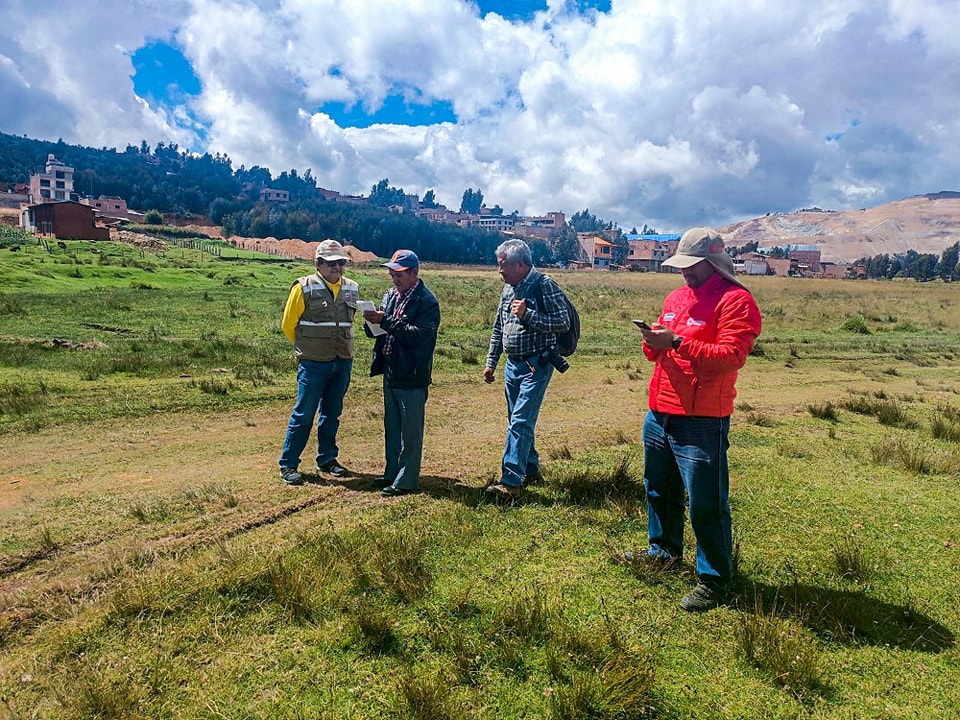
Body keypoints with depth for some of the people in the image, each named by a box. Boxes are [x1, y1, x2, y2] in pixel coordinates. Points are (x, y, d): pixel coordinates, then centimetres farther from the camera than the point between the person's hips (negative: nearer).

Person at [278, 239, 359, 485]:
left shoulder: (352, 289, 6)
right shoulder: (304, 288, -8)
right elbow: (288, 324, -1)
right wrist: (306, 348, 7)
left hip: (343, 362, 5)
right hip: (313, 363, -5)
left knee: (332, 414, 14)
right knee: (303, 414, -1)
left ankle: (327, 459, 27)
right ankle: (288, 464, 10)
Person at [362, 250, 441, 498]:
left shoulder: (426, 301, -12)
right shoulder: (391, 295, 11)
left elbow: (419, 334, -24)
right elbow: (375, 332, 13)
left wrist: (386, 321, -25)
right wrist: (372, 321, -10)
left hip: (411, 375, -8)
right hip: (390, 372, 8)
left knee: (410, 431, 2)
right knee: (391, 427, 17)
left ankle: (407, 480, 11)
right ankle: (392, 473, 30)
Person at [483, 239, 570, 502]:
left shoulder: (545, 285, -13)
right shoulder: (509, 288, 11)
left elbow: (563, 323, -17)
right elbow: (498, 328, 18)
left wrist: (527, 315, -22)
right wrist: (491, 362, 16)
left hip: (536, 366, -8)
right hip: (513, 364, 8)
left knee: (520, 423, -12)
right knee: (518, 421, 14)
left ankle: (511, 482, -11)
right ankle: (531, 470, 29)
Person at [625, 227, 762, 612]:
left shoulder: (735, 300, -10)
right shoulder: (676, 297, 15)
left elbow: (731, 356, -22)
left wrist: (677, 342, -27)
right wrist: (653, 341, -3)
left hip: (702, 421, -8)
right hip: (659, 414, 9)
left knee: (706, 503, -1)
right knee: (659, 489, 21)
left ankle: (715, 580, 13)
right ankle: (664, 551, 41)